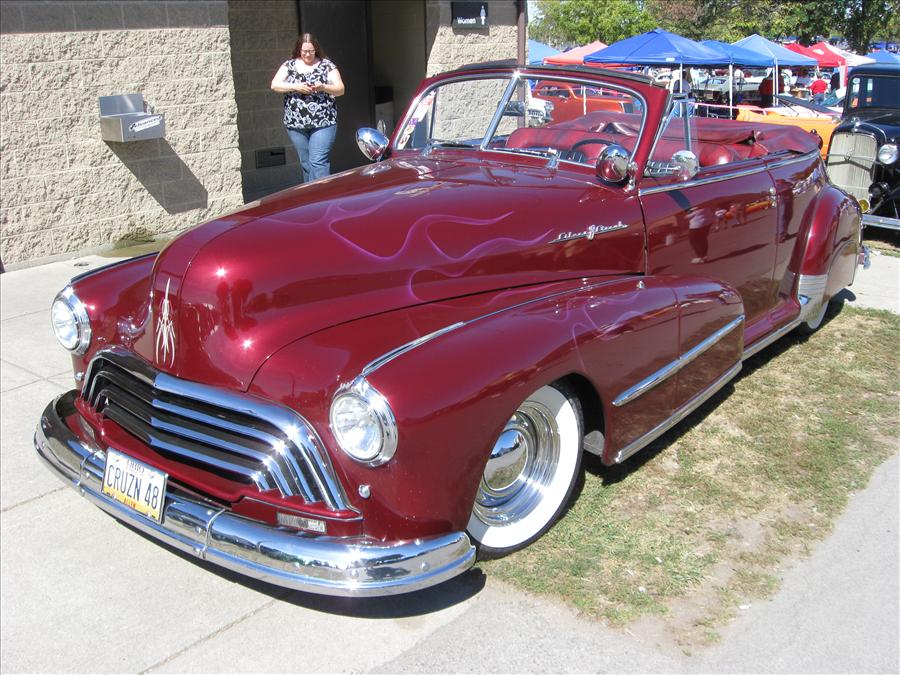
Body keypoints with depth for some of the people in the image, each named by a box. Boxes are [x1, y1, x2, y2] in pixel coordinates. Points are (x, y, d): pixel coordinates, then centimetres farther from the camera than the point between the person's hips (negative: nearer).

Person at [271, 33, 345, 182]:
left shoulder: (327, 65, 3)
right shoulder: (289, 65, 9)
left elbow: (340, 89, 0)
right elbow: (275, 85, -1)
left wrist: (323, 88, -19)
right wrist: (296, 87, -16)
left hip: (323, 123, -3)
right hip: (296, 124, 3)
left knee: (318, 162, -13)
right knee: (306, 163, 10)